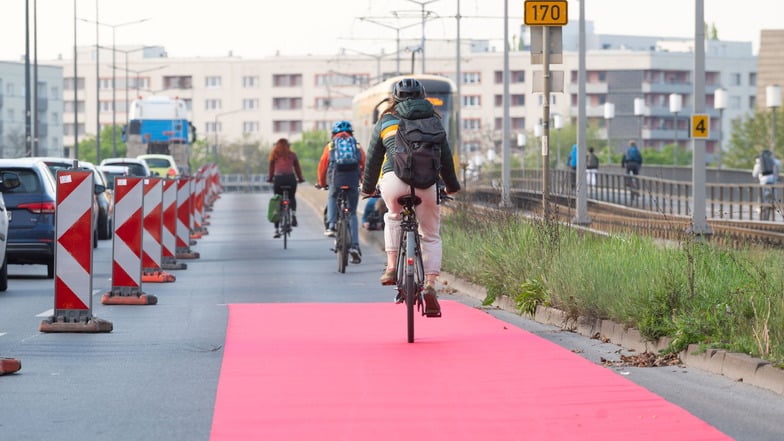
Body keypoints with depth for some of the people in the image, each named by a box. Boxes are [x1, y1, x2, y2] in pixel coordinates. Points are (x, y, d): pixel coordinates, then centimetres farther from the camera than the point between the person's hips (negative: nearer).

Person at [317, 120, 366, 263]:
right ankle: (354, 246, -1)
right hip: (353, 181, 1)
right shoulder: (357, 147, 20)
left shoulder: (330, 146, 17)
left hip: (336, 178, -1)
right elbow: (364, 165, 18)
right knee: (352, 214, 11)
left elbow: (323, 165, 20)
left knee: (332, 197, 31)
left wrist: (322, 183, 35)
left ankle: (331, 226, 12)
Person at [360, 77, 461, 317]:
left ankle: (392, 267, 18)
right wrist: (452, 185, 36)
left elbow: (373, 158, 22)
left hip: (394, 180, 0)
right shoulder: (432, 120, 20)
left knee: (393, 216, 32)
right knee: (431, 235, 15)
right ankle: (430, 285, 0)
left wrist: (368, 188, 35)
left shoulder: (385, 121, 19)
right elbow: (445, 155, 23)